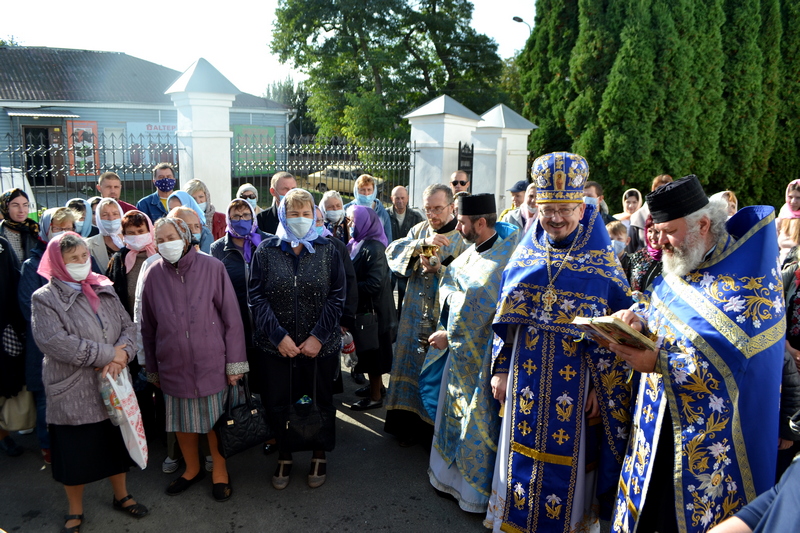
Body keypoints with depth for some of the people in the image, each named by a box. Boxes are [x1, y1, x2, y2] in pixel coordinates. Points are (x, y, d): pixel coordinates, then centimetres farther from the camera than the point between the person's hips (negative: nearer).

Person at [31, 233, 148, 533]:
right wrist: (110, 354, -20)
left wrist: (122, 356, -20)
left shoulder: (104, 291, 6)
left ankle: (121, 496, 39)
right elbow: (57, 344, -22)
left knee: (116, 445, 18)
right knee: (75, 454, 11)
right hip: (73, 393, -4)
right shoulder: (45, 299, -9)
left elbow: (128, 328, 1)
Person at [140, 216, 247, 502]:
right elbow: (148, 327, 8)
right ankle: (192, 468, 40)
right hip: (173, 365, 3)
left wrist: (235, 361, -7)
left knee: (215, 418, 9)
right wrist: (152, 368, 12)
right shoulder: (153, 275, -1)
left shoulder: (211, 267, -9)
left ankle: (219, 470, 32)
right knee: (182, 421, 16)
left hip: (211, 361, -2)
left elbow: (231, 317, -7)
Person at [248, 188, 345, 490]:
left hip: (321, 346, 0)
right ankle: (284, 457, 32)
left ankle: (320, 456, 34)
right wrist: (278, 335, -13)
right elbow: (256, 297, -5)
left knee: (321, 402, 13)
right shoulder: (266, 250, -1)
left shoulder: (327, 250, -1)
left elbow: (337, 297, -3)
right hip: (276, 345, 0)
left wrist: (318, 336, -12)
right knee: (279, 403, 10)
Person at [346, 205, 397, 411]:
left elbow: (373, 284, -26)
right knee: (369, 351, 19)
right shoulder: (357, 245, 7)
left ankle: (375, 396, 17)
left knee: (372, 351, 3)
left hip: (373, 309, -9)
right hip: (364, 308, 9)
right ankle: (377, 386, 35)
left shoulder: (373, 249, -21)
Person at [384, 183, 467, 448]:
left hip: (444, 319, -4)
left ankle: (436, 431, 18)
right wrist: (422, 243, -22)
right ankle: (412, 425, 26)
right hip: (414, 317, 4)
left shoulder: (463, 238, -7)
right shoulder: (420, 230, 7)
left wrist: (440, 270, -22)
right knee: (412, 368, 11)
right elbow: (392, 251, -8)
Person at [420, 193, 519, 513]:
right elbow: (452, 289, 13)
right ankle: (451, 473, 38)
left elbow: (479, 307, -23)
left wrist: (449, 334, -14)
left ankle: (476, 491, 23)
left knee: (476, 421, 5)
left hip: (480, 352, -9)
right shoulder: (474, 251, 6)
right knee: (454, 412, 19)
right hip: (459, 346, 9)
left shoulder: (503, 257, -22)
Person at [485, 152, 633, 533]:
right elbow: (505, 319, 8)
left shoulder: (601, 262, -5)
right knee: (521, 453, 13)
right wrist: (501, 370, 6)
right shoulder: (525, 254, 5)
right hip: (526, 378, 3)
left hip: (576, 383, -3)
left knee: (567, 462, 7)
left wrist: (604, 389, -9)